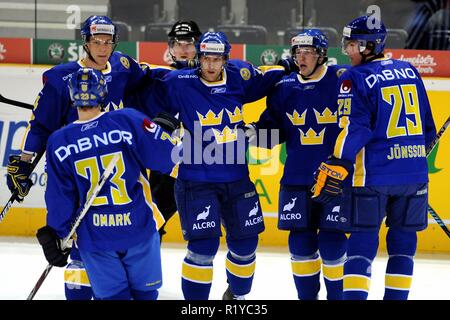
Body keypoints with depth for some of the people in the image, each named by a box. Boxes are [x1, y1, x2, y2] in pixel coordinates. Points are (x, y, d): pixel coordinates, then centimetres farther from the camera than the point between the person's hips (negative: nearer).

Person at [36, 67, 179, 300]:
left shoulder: (58, 142, -6)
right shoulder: (128, 121, -11)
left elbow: (60, 197, -2)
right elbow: (166, 157, -9)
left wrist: (57, 237, 8)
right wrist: (165, 129, 12)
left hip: (93, 237, 0)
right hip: (139, 229, 0)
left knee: (112, 295, 9)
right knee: (144, 292, 15)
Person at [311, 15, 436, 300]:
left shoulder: (355, 79, -8)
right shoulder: (409, 71, 11)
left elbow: (354, 129, -16)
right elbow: (428, 126, 17)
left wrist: (335, 169, -15)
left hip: (373, 175, -5)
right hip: (415, 173, 5)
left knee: (363, 238, -1)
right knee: (403, 238, 12)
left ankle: (354, 296, -9)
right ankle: (395, 297, 13)